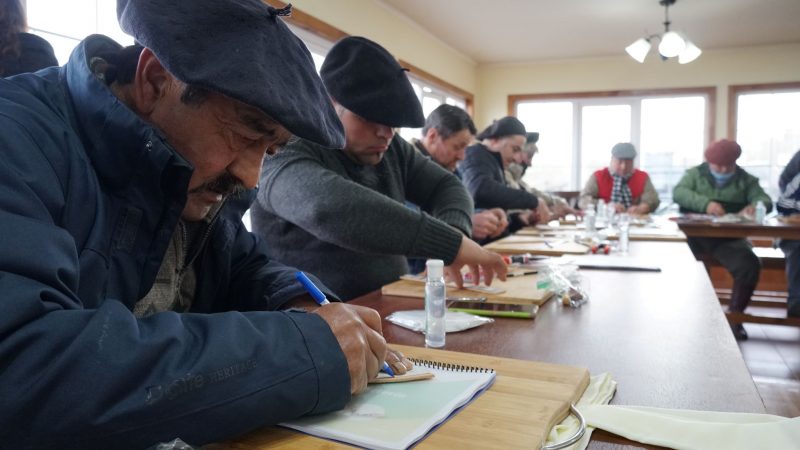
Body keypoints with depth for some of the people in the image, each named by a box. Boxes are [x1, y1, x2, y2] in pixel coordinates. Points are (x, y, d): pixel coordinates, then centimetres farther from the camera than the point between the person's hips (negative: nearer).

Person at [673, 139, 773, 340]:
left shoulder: (746, 179, 16)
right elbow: (678, 192, -8)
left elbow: (765, 200, 3)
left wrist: (755, 206, -23)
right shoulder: (695, 174, 11)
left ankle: (734, 315, -5)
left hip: (729, 238, 1)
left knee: (750, 265, -25)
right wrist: (705, 203, -24)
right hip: (694, 234, -1)